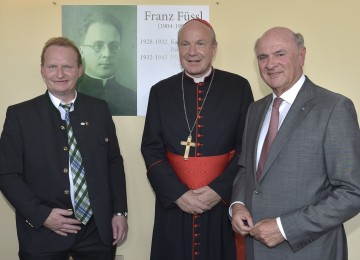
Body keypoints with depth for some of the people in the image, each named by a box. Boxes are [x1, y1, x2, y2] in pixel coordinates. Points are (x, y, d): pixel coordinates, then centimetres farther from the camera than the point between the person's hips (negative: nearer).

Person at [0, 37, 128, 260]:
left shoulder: (99, 109, 3)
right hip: (42, 234, -2)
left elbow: (114, 162, 7)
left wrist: (120, 212, 3)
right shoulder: (20, 114, -4)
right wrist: (40, 214, -14)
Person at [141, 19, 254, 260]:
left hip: (224, 201, -1)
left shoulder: (238, 87, -1)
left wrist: (219, 190, -12)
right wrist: (177, 193, -11)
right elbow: (151, 150, 1)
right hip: (173, 203, 1)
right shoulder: (161, 91, 4)